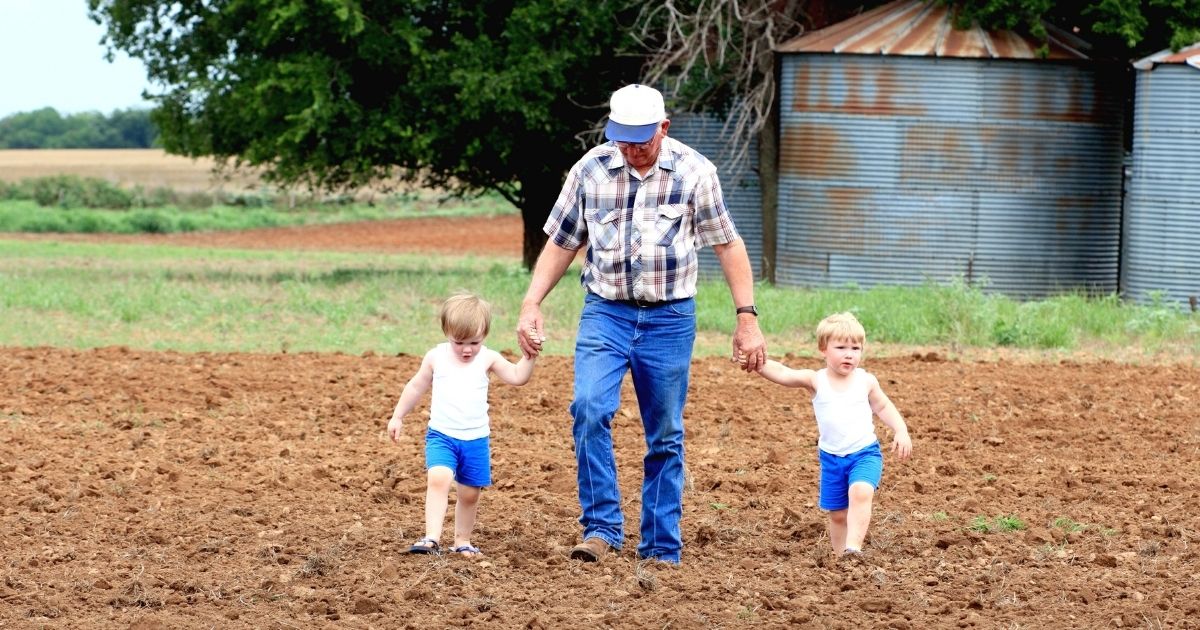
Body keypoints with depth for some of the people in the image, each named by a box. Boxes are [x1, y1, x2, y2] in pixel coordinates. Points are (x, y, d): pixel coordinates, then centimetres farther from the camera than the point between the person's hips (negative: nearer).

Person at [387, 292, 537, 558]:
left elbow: (517, 377, -7)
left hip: (476, 439, 2)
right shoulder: (436, 357, -1)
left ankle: (462, 541, 26)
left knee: (470, 493, 9)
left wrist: (529, 356, -22)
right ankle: (431, 539, -31)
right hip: (441, 435, -2)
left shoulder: (488, 359, -1)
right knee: (438, 479, -24)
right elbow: (416, 387, 10)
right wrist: (398, 416, 13)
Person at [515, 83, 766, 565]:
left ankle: (661, 551, 12)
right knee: (589, 410, -22)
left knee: (665, 439, 4)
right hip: (605, 313, 1)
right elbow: (561, 243, 9)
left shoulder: (693, 171, -4)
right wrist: (531, 305, -1)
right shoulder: (590, 170, -1)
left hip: (669, 320, 0)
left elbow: (728, 245, 1)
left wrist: (747, 318, -3)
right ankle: (601, 527, -16)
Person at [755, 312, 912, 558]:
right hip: (832, 457, 2)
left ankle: (853, 547, -35)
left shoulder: (866, 381, -2)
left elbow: (883, 407, 12)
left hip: (865, 454, -2)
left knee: (860, 493, -29)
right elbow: (782, 374, -19)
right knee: (837, 514, 10)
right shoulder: (815, 381, -6)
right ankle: (841, 556, 23)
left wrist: (901, 431, -2)